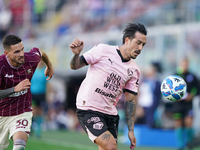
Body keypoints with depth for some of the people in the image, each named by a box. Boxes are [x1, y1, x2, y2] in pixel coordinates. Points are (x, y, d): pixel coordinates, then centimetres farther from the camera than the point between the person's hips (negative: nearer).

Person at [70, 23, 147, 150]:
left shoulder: (134, 71, 7)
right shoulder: (103, 50, -6)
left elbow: (130, 100, 9)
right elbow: (75, 66, -3)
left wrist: (131, 130, 5)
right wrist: (76, 54, -26)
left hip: (110, 113, 6)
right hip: (88, 109, -6)